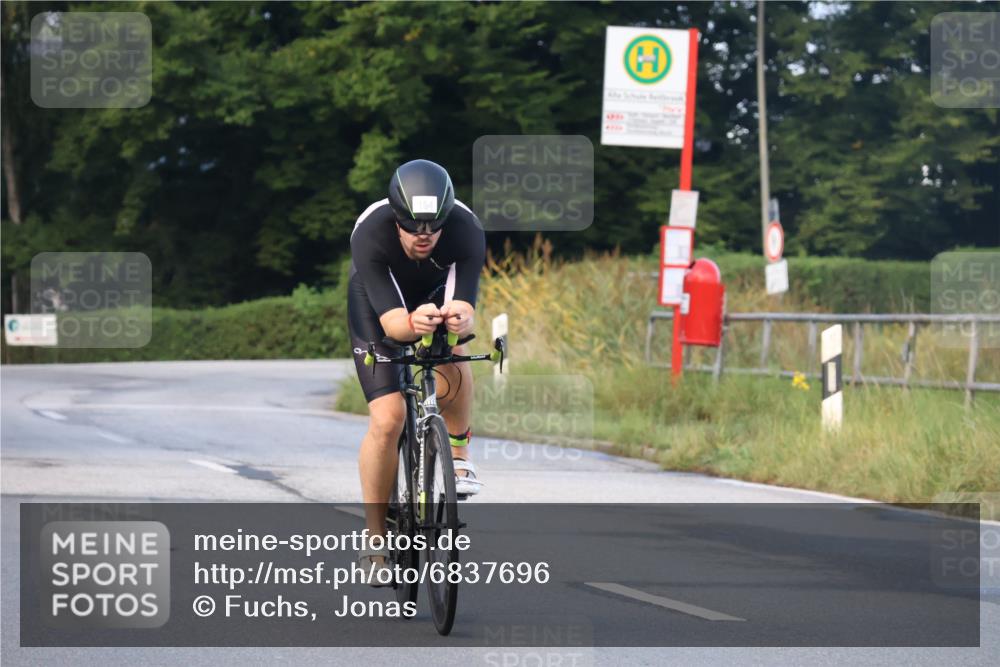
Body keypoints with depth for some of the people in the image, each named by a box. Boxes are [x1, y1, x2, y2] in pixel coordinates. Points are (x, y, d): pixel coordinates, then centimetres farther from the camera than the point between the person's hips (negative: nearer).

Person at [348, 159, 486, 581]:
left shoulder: (466, 231, -34)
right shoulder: (370, 234, -38)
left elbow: (465, 308, -41)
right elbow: (390, 319, -44)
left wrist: (461, 319, -64)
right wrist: (412, 324, -66)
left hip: (435, 293, 2)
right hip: (377, 302, -2)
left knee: (453, 361, -32)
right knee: (387, 419, -17)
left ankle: (458, 455, -6)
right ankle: (375, 539, -4)